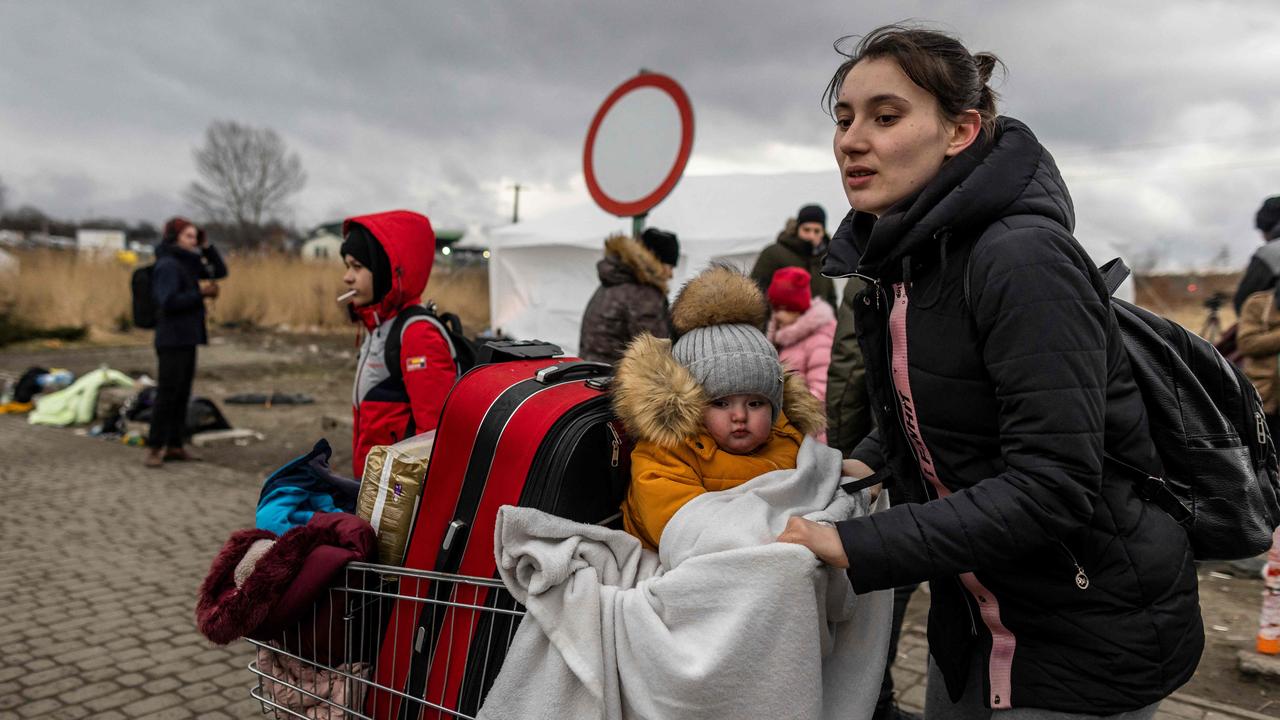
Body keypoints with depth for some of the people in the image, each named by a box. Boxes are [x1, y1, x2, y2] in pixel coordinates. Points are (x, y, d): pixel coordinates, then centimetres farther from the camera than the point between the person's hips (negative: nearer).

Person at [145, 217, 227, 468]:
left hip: (187, 338, 9)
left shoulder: (189, 263, 13)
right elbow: (168, 302, -22)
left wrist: (206, 246, 3)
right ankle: (154, 447, 2)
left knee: (182, 394, 11)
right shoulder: (168, 265, -12)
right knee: (167, 393, -6)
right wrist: (200, 292, -17)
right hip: (172, 339, -9)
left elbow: (220, 271, 15)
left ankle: (174, 446, 17)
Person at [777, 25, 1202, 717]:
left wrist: (855, 546, -28)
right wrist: (866, 462, -2)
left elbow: (1050, 487, -29)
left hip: (1091, 631, -7)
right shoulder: (893, 257, 0)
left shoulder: (1021, 259, -25)